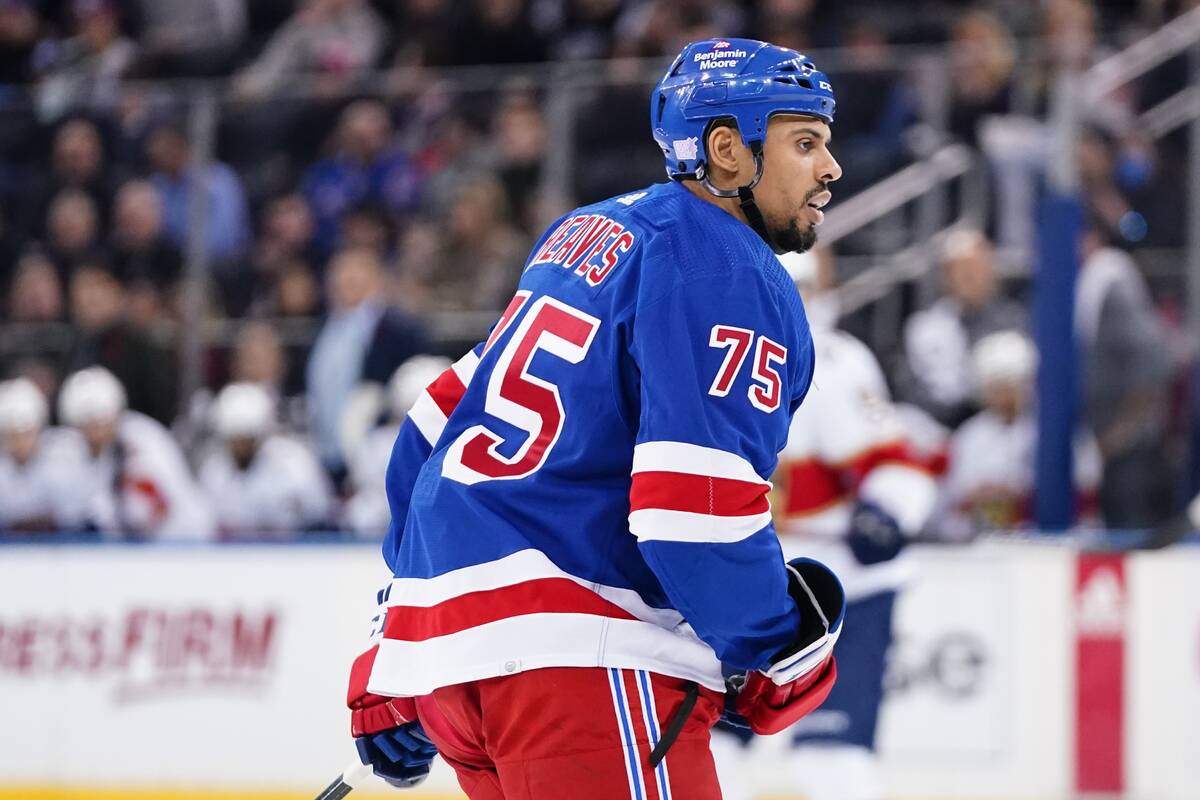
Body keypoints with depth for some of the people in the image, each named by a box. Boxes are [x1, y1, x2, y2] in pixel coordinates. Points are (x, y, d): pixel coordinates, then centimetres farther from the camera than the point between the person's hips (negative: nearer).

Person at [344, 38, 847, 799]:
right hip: (568, 654, -10)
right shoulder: (727, 275, -9)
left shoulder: (592, 232, 19)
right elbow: (695, 508, -19)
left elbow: (444, 416, 23)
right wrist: (777, 650, -3)